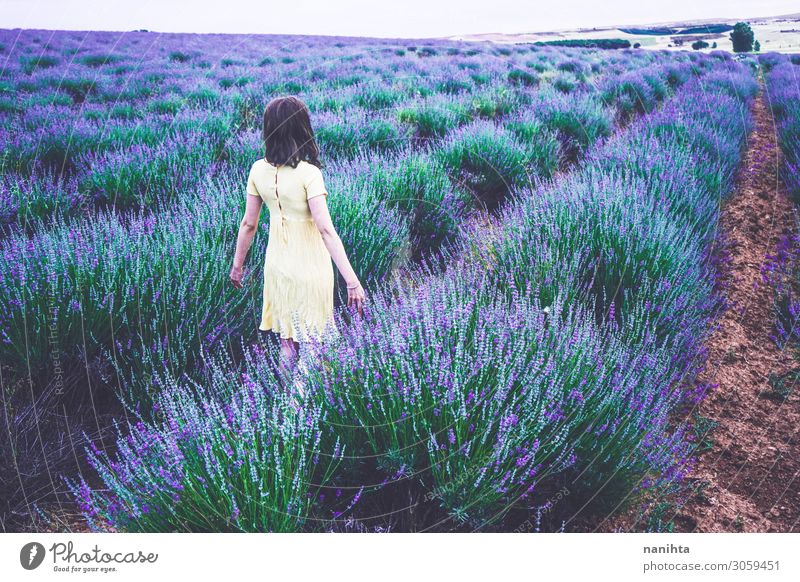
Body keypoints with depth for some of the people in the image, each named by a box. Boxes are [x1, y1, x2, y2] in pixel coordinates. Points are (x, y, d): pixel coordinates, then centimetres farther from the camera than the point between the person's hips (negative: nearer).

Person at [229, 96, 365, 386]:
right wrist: (352, 280, -24)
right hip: (309, 264, -5)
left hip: (277, 262, 5)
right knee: (313, 339, 12)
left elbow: (248, 224, 1)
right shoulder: (308, 173, -19)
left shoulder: (258, 170, -5)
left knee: (287, 336, 20)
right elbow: (326, 229, -24)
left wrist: (237, 264, 15)